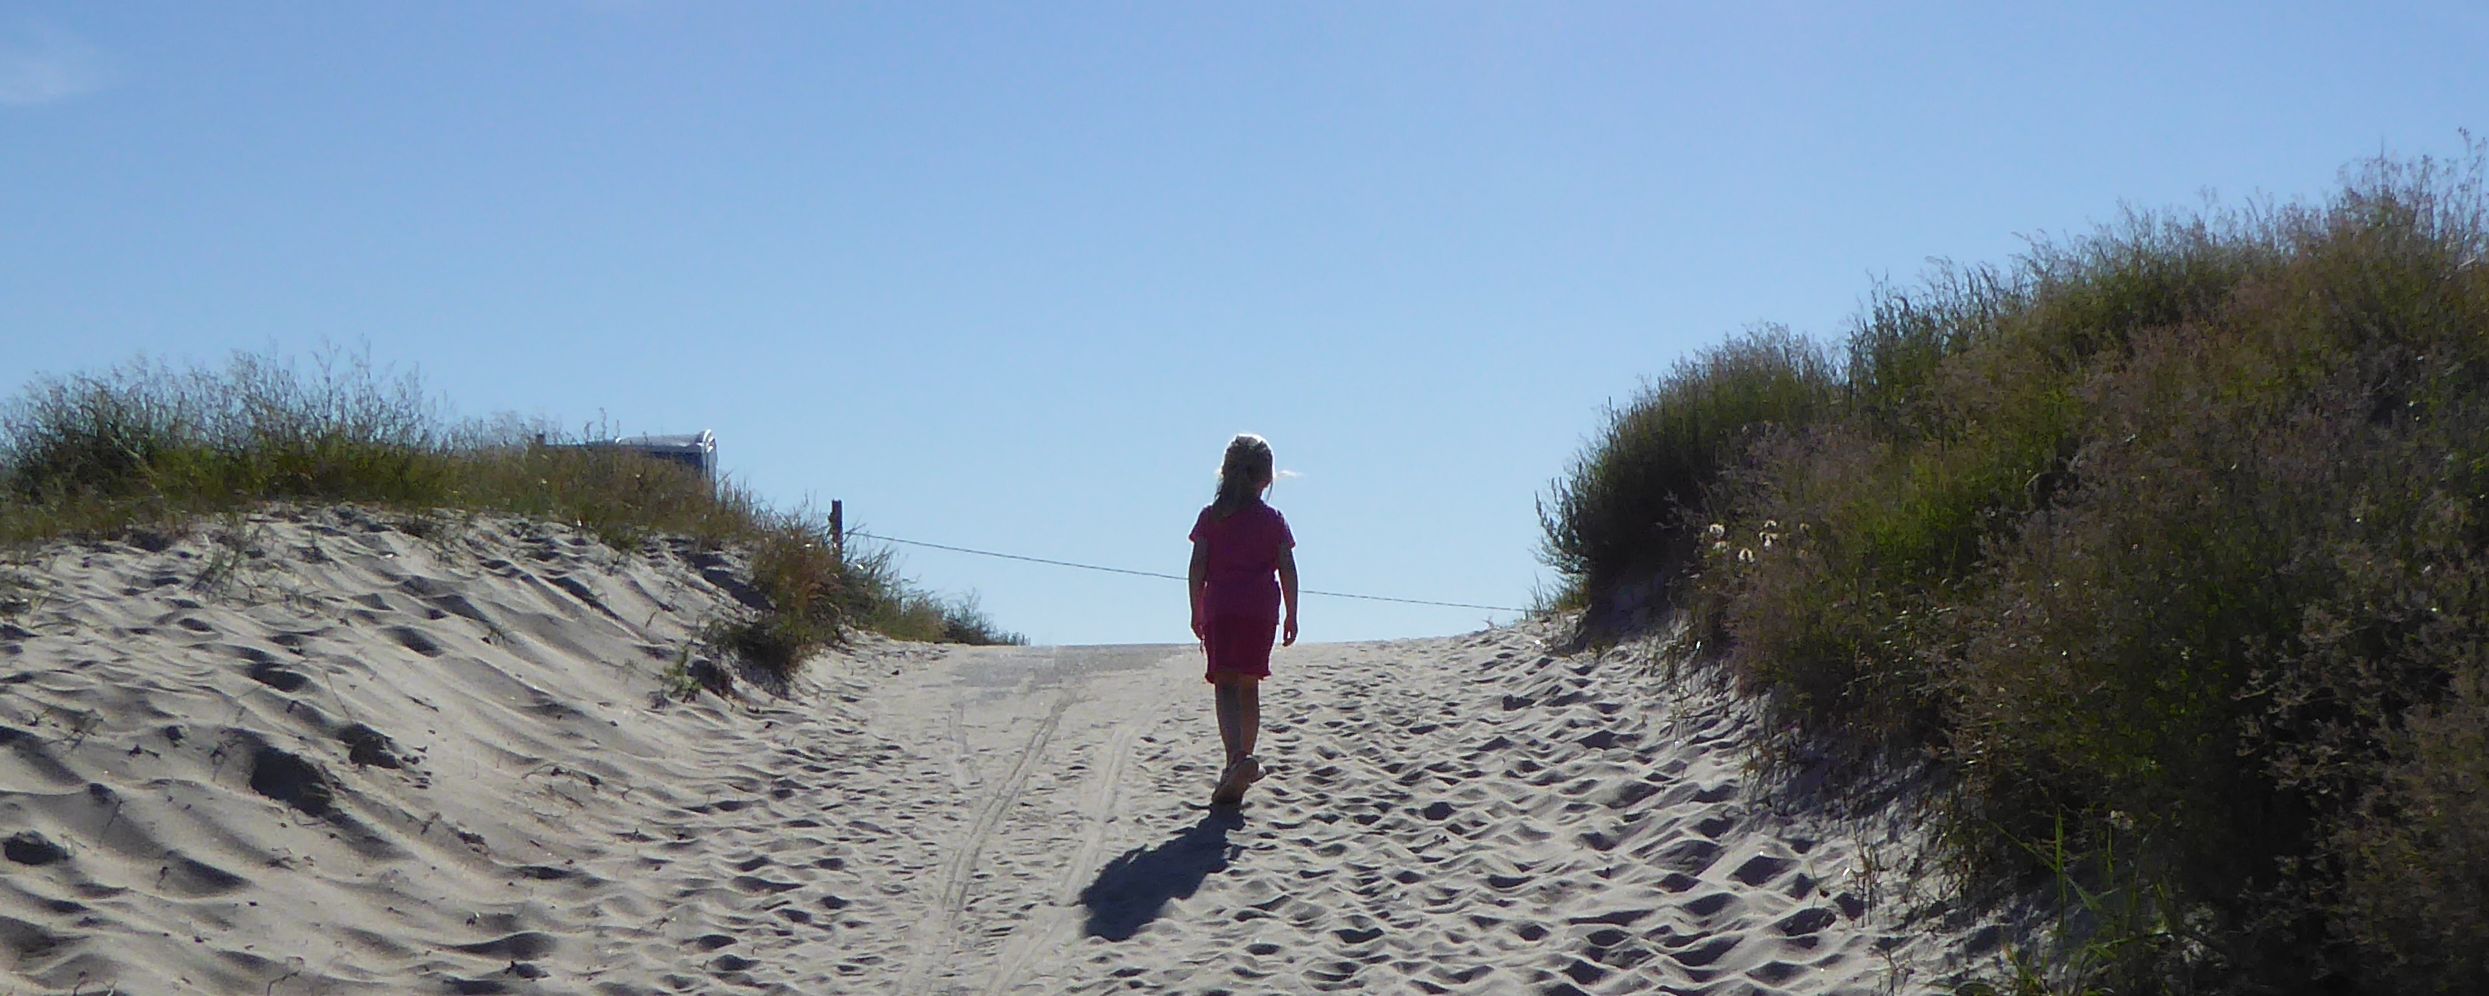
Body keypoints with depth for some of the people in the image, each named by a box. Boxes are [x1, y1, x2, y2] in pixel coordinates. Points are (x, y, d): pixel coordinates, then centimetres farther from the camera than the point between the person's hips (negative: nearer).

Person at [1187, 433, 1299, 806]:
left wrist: (1197, 611, 9)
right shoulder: (1273, 520, 6)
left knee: (1225, 685, -6)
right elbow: (1288, 570, 2)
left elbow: (1197, 567, 1)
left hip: (1219, 608, -1)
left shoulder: (1212, 517, 5)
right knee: (1249, 688, 12)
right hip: (1261, 611, 1)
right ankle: (1240, 763, 15)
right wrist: (1291, 616, 8)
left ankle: (1237, 757, -28)